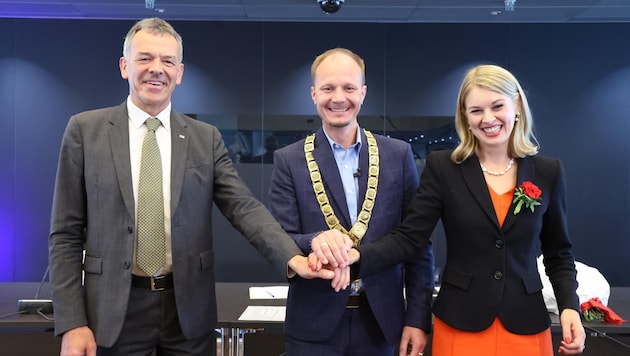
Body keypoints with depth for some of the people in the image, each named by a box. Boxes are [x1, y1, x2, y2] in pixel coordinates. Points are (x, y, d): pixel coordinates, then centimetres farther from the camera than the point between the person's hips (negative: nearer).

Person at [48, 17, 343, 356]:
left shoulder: (206, 138, 3)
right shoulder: (85, 130, -1)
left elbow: (244, 207, -6)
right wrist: (72, 322, -7)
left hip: (189, 309, 2)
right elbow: (65, 234, -1)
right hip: (114, 310, -1)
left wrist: (293, 258, -23)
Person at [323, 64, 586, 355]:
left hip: (526, 326, 2)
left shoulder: (549, 172, 1)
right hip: (459, 324, -1)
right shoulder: (442, 167, -5)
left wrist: (569, 307, -7)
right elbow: (408, 237, -10)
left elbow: (558, 253, 8)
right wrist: (356, 256, -27)